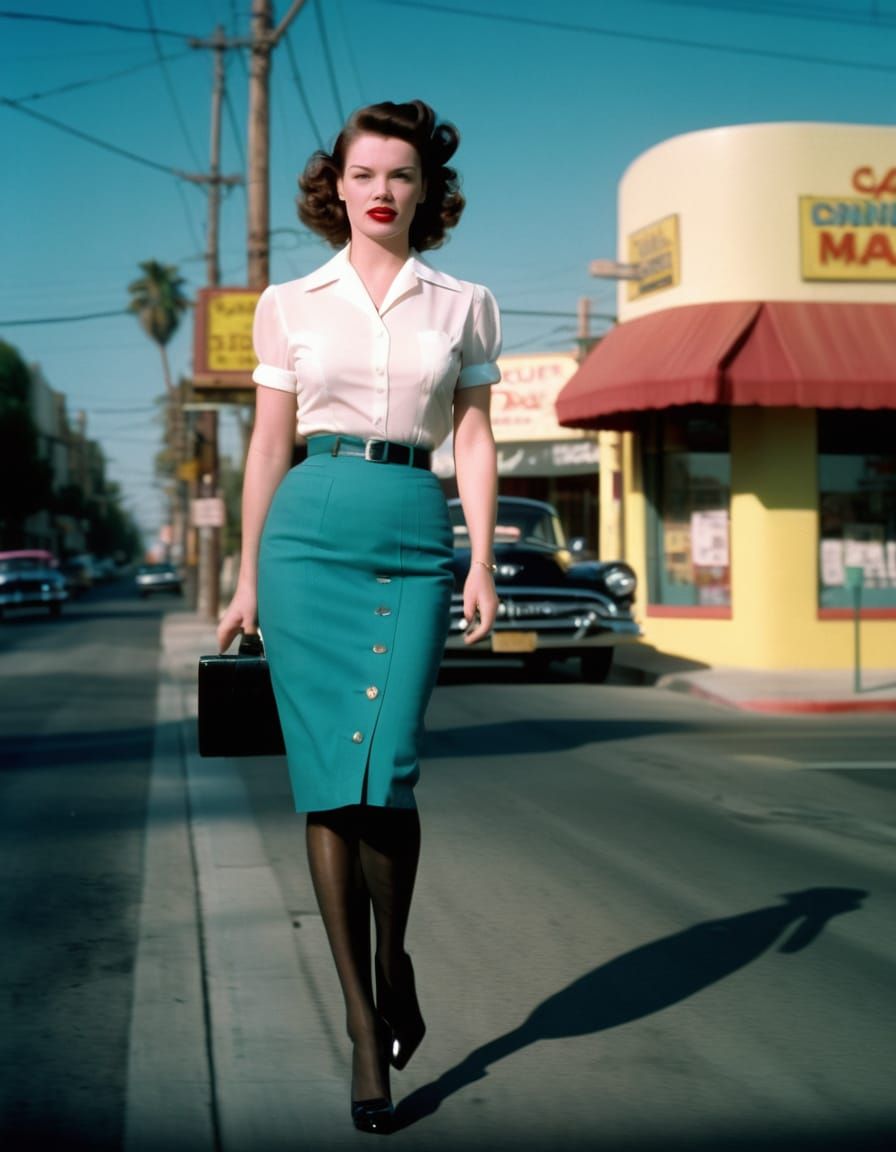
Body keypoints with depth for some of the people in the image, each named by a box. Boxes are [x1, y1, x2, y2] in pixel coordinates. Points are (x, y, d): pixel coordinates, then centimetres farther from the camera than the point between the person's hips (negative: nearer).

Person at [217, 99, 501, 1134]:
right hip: (311, 533, 0)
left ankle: (392, 961, 18)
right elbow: (268, 444, 10)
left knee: (387, 768, -11)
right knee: (330, 775, -3)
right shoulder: (289, 305, 10)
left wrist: (482, 564, -1)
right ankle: (364, 1023, 6)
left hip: (415, 539, 0)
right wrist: (247, 578, 8)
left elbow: (474, 438, 9)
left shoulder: (464, 305, 11)